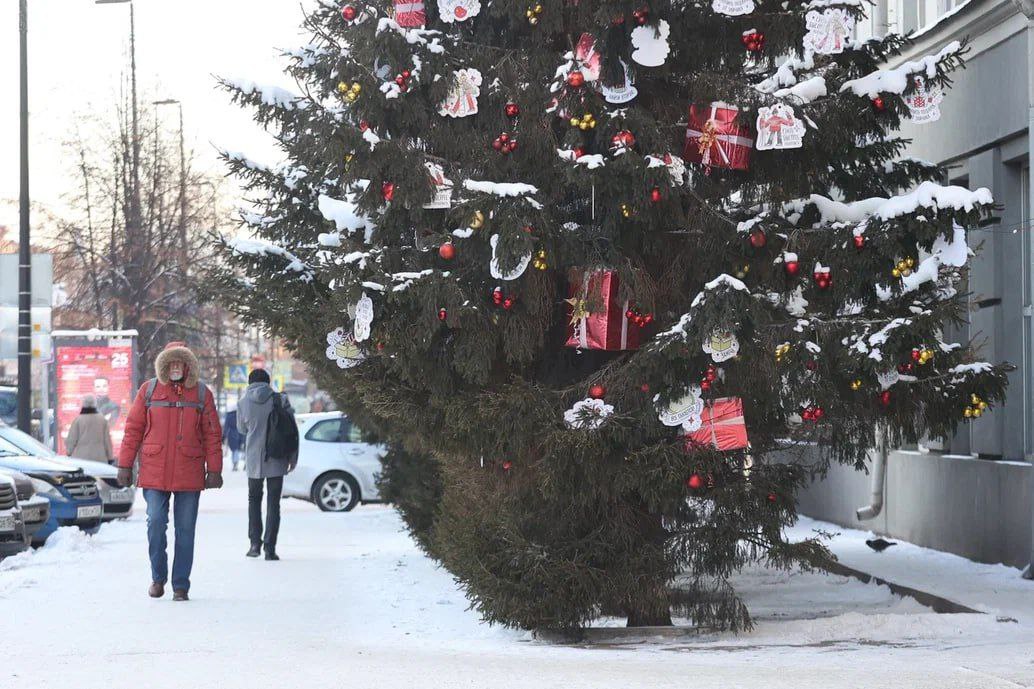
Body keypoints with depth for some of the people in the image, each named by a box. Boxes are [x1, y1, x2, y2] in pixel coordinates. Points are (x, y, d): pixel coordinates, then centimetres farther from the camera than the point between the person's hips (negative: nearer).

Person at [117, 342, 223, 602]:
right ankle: (158, 577, 12)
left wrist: (214, 470, 0)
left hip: (189, 474, 0)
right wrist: (125, 465, 2)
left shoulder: (201, 394, 6)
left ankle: (181, 585, 10)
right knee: (156, 523, -9)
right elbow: (133, 429, 6)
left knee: (185, 529, 2)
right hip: (154, 472, 0)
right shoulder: (149, 391, 5)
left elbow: (212, 434, 6)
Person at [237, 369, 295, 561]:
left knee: (254, 499, 18)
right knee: (273, 502, 4)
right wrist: (293, 457, 5)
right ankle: (270, 547, -2)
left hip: (254, 459, 1)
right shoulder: (280, 400, -6)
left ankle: (255, 542, 8)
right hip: (276, 459, -1)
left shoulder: (243, 403, -3)